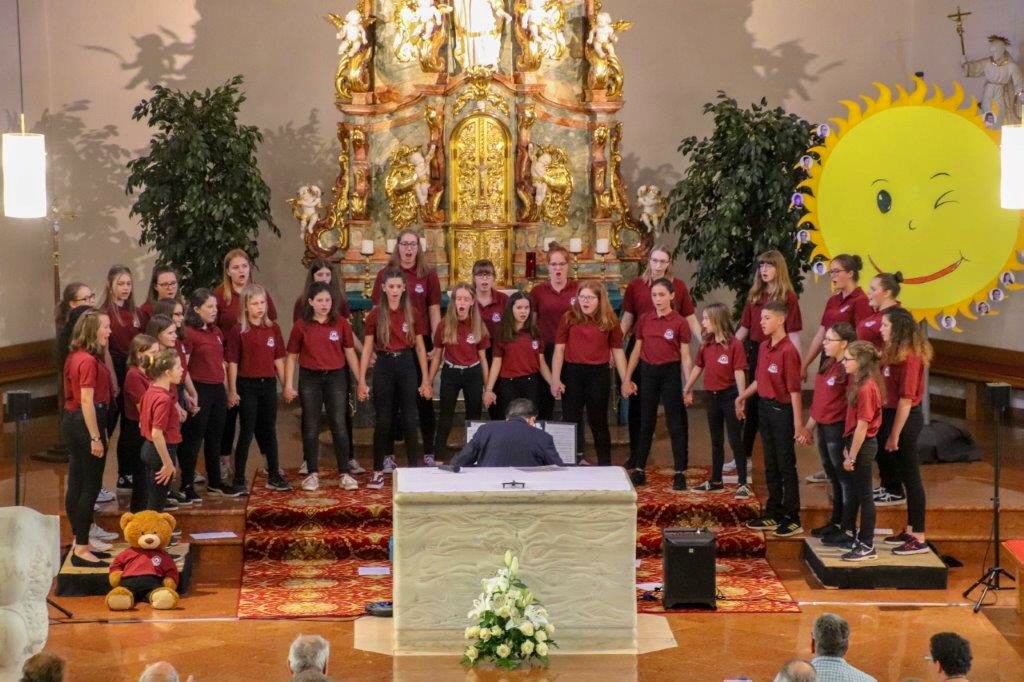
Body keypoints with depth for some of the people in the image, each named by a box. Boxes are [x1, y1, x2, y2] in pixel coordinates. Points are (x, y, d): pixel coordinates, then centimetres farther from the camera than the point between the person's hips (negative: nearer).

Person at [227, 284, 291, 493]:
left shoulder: (273, 328, 4)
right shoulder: (238, 331, -7)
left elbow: (278, 359, 9)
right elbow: (232, 363, -7)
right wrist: (232, 391, -10)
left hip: (269, 384, 4)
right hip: (247, 385, -4)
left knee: (270, 431, 11)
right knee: (247, 432, -1)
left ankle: (274, 476, 19)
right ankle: (239, 479, 6)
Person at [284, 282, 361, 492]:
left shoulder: (341, 324, 0)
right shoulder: (301, 326, 0)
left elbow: (350, 353, 4)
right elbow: (292, 357, 4)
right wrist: (288, 385, -3)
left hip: (335, 377, 0)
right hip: (310, 380, 0)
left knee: (339, 426, 0)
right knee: (311, 428, 6)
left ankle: (345, 473, 5)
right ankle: (312, 473, 13)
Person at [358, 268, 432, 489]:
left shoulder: (412, 314, 1)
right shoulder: (375, 315, -1)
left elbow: (420, 347, 5)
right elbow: (367, 349, 1)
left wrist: (425, 380, 3)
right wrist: (361, 381, -4)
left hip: (406, 365, 1)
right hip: (384, 365, -1)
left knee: (410, 419, 3)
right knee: (383, 420, 2)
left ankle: (415, 468, 11)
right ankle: (379, 470, 9)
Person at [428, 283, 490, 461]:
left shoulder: (478, 326, -3)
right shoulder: (444, 325, -5)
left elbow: (482, 357, 3)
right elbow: (437, 355, 3)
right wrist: (428, 382, 1)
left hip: (473, 373, 1)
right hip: (450, 373, -1)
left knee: (474, 418, 9)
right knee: (445, 418, 4)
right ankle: (439, 458, 8)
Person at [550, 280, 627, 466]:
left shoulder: (609, 321, 0)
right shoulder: (569, 318, -1)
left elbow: (617, 351, 4)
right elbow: (559, 349, -1)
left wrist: (625, 380, 2)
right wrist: (555, 379, -6)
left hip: (599, 374, 0)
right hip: (572, 372, 0)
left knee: (598, 421, 9)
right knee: (572, 419, 8)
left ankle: (605, 464, 17)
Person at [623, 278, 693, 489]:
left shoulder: (679, 322, -7)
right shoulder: (644, 320, 3)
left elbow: (685, 357, -5)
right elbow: (637, 351, 9)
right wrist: (627, 378, 7)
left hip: (670, 373, -3)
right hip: (648, 372, 4)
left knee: (675, 424, 1)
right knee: (646, 423, 11)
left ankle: (680, 473, 7)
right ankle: (639, 471, 18)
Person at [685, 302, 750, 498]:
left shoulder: (734, 344, -15)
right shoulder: (706, 344, 5)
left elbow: (739, 372, -17)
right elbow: (698, 367, 15)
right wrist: (687, 390, 19)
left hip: (729, 395, -7)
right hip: (713, 396, 7)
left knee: (735, 440, -3)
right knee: (716, 441, 16)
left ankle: (743, 484, 3)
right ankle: (715, 481, 25)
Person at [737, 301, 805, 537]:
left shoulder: (788, 351, -17)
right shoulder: (764, 347, 8)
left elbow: (794, 389, -18)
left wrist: (798, 423, -20)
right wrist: (742, 397, 24)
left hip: (782, 410, -8)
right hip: (764, 407, 8)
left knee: (786, 465, 0)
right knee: (770, 464, 15)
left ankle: (792, 519, 8)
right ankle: (773, 514, 25)